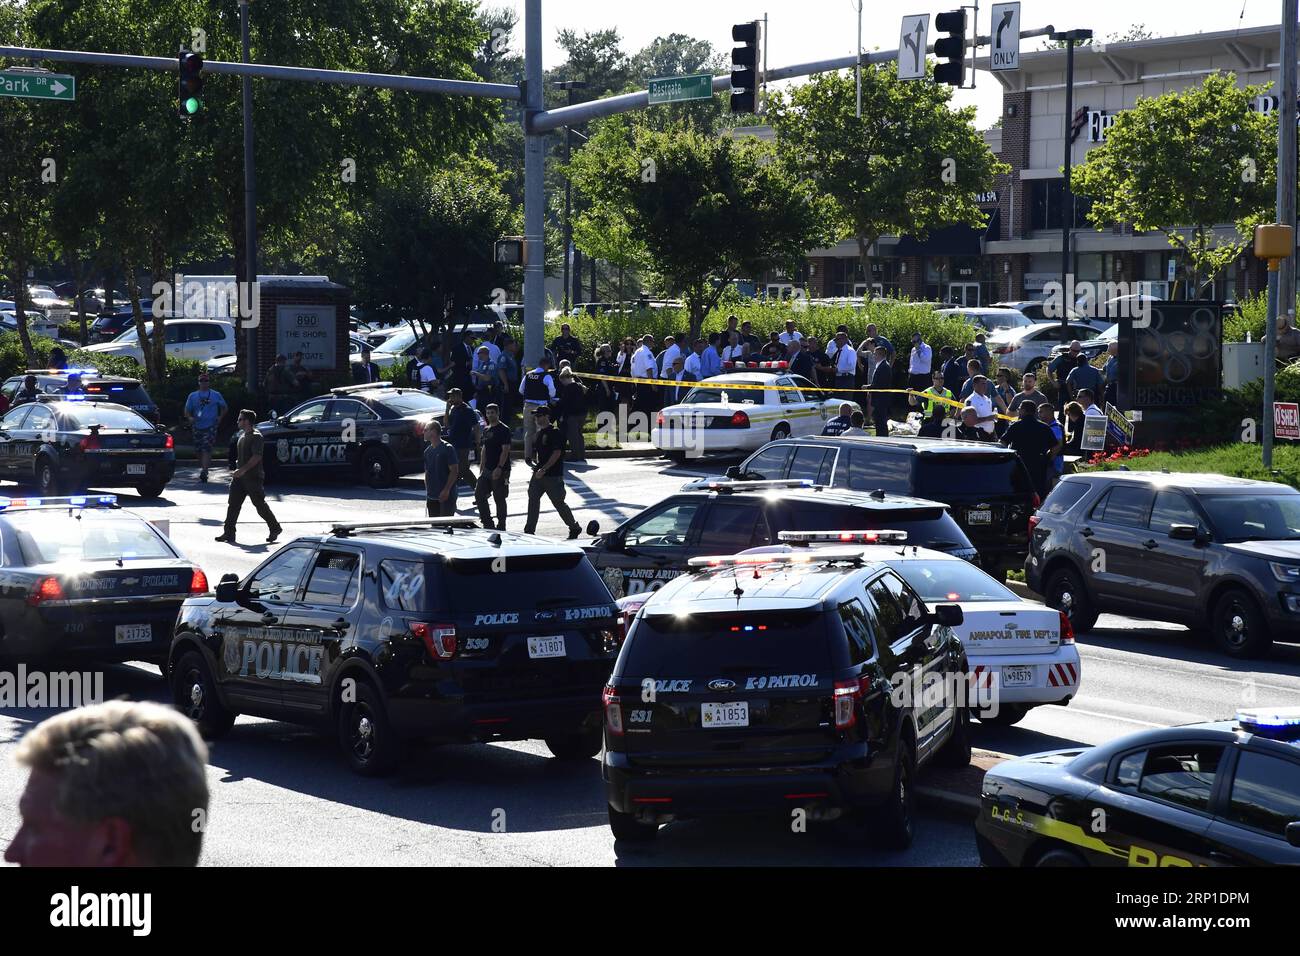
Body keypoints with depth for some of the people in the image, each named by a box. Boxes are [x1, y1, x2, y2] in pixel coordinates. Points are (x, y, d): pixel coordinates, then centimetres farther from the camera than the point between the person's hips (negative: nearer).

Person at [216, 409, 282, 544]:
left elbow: (257, 457, -23)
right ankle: (229, 533, 2)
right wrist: (237, 470, 19)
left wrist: (242, 470, -27)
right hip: (240, 477, 9)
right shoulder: (242, 435, 14)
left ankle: (275, 528, 13)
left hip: (253, 477, -9)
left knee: (260, 505, -1)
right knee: (233, 504, 2)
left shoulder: (256, 436, -14)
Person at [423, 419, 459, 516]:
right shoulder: (428, 451, 12)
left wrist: (446, 490, -18)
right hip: (431, 497, 7)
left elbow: (454, 471, -13)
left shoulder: (447, 448, -10)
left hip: (446, 496, -7)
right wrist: (427, 491, 9)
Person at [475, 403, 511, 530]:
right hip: (487, 470, 8)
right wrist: (482, 468, 15)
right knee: (479, 494, 4)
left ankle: (501, 526, 7)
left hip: (500, 471, -8)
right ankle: (487, 523, 13)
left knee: (499, 499, -2)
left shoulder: (503, 430, -10)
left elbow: (505, 450, -16)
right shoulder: (486, 430, 15)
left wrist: (499, 468, -23)